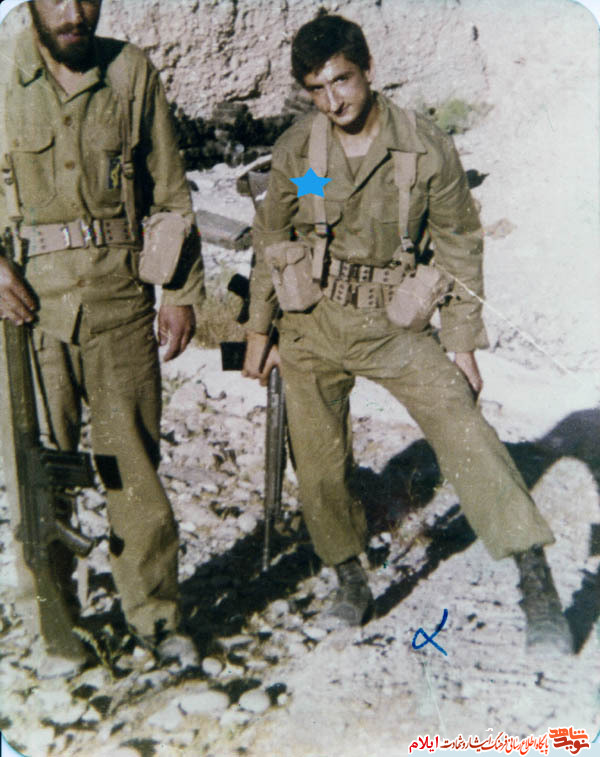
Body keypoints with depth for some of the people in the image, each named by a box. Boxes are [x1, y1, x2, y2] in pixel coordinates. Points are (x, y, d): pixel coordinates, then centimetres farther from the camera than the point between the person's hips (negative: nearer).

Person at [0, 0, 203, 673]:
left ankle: (154, 614, 24)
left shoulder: (131, 72, 6)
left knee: (133, 463, 6)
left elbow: (170, 193, 9)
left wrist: (181, 293, 6)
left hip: (120, 297, 1)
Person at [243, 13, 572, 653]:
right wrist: (258, 330, 10)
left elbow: (459, 247, 1)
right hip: (311, 324, 2)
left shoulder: (428, 148, -7)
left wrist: (463, 343, -1)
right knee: (319, 463, 6)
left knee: (460, 425, -19)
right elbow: (271, 242, 10)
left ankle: (534, 579, -15)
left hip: (394, 324, -2)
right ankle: (349, 579, 27)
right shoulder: (294, 150, -1)